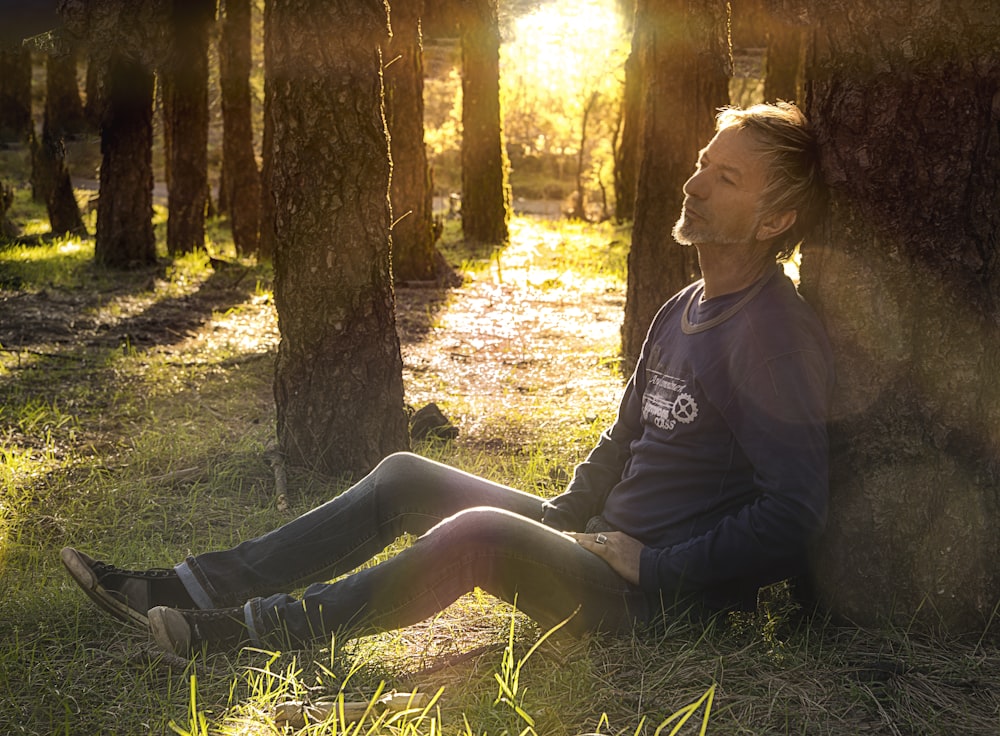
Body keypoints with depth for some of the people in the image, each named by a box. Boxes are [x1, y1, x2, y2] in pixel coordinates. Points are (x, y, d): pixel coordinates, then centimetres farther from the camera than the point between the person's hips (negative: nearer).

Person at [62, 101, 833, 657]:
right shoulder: (684, 311, 13)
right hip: (599, 542, 9)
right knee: (406, 477, 1)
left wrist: (651, 568, -18)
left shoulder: (777, 338, -17)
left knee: (478, 533, -33)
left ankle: (249, 629, -20)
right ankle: (188, 590, -2)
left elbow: (791, 519, -22)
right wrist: (559, 522, 8)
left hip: (662, 591, -9)